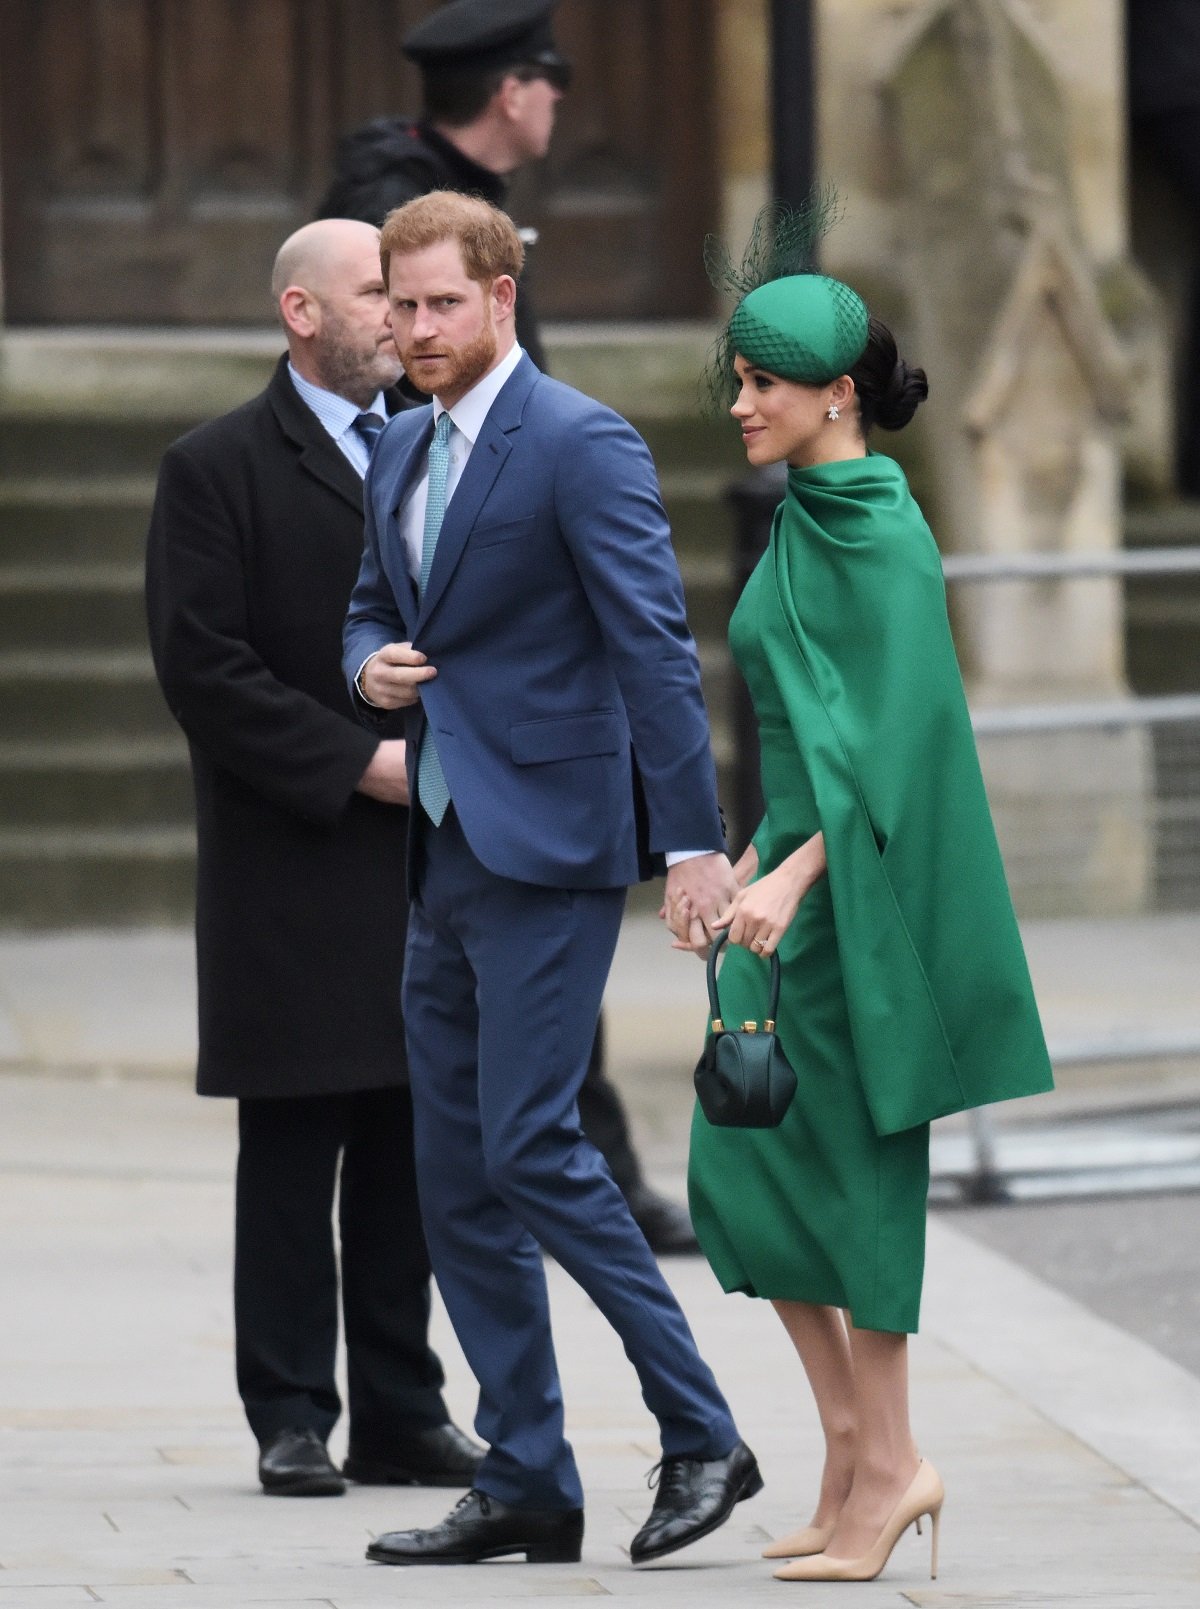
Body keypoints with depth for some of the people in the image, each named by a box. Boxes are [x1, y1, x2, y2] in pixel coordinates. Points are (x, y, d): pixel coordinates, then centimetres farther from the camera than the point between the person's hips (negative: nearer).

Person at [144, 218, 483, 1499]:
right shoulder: (220, 469, -3)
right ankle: (292, 1419, 4)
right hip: (297, 877, -5)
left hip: (434, 865, 5)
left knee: (411, 1151, 7)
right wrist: (358, 764, -16)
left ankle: (402, 1412, 13)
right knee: (293, 1156, -1)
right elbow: (202, 666, -11)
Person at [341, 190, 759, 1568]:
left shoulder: (580, 445, -11)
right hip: (445, 848, 9)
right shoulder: (401, 451, 14)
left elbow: (655, 648, -15)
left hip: (547, 842, -9)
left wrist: (694, 842, -20)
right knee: (455, 1179, 7)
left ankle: (701, 1435, -3)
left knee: (530, 1148, -13)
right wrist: (372, 668, 0)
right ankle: (525, 1485, 12)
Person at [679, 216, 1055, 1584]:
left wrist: (795, 874, -30)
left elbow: (889, 728, -22)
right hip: (802, 866, 9)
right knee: (743, 1168, 7)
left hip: (859, 890, -9)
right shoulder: (807, 518, 13)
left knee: (847, 1170, -3)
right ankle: (850, 1438, 13)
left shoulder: (878, 533, -14)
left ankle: (889, 1467, 4)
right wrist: (744, 858, 22)